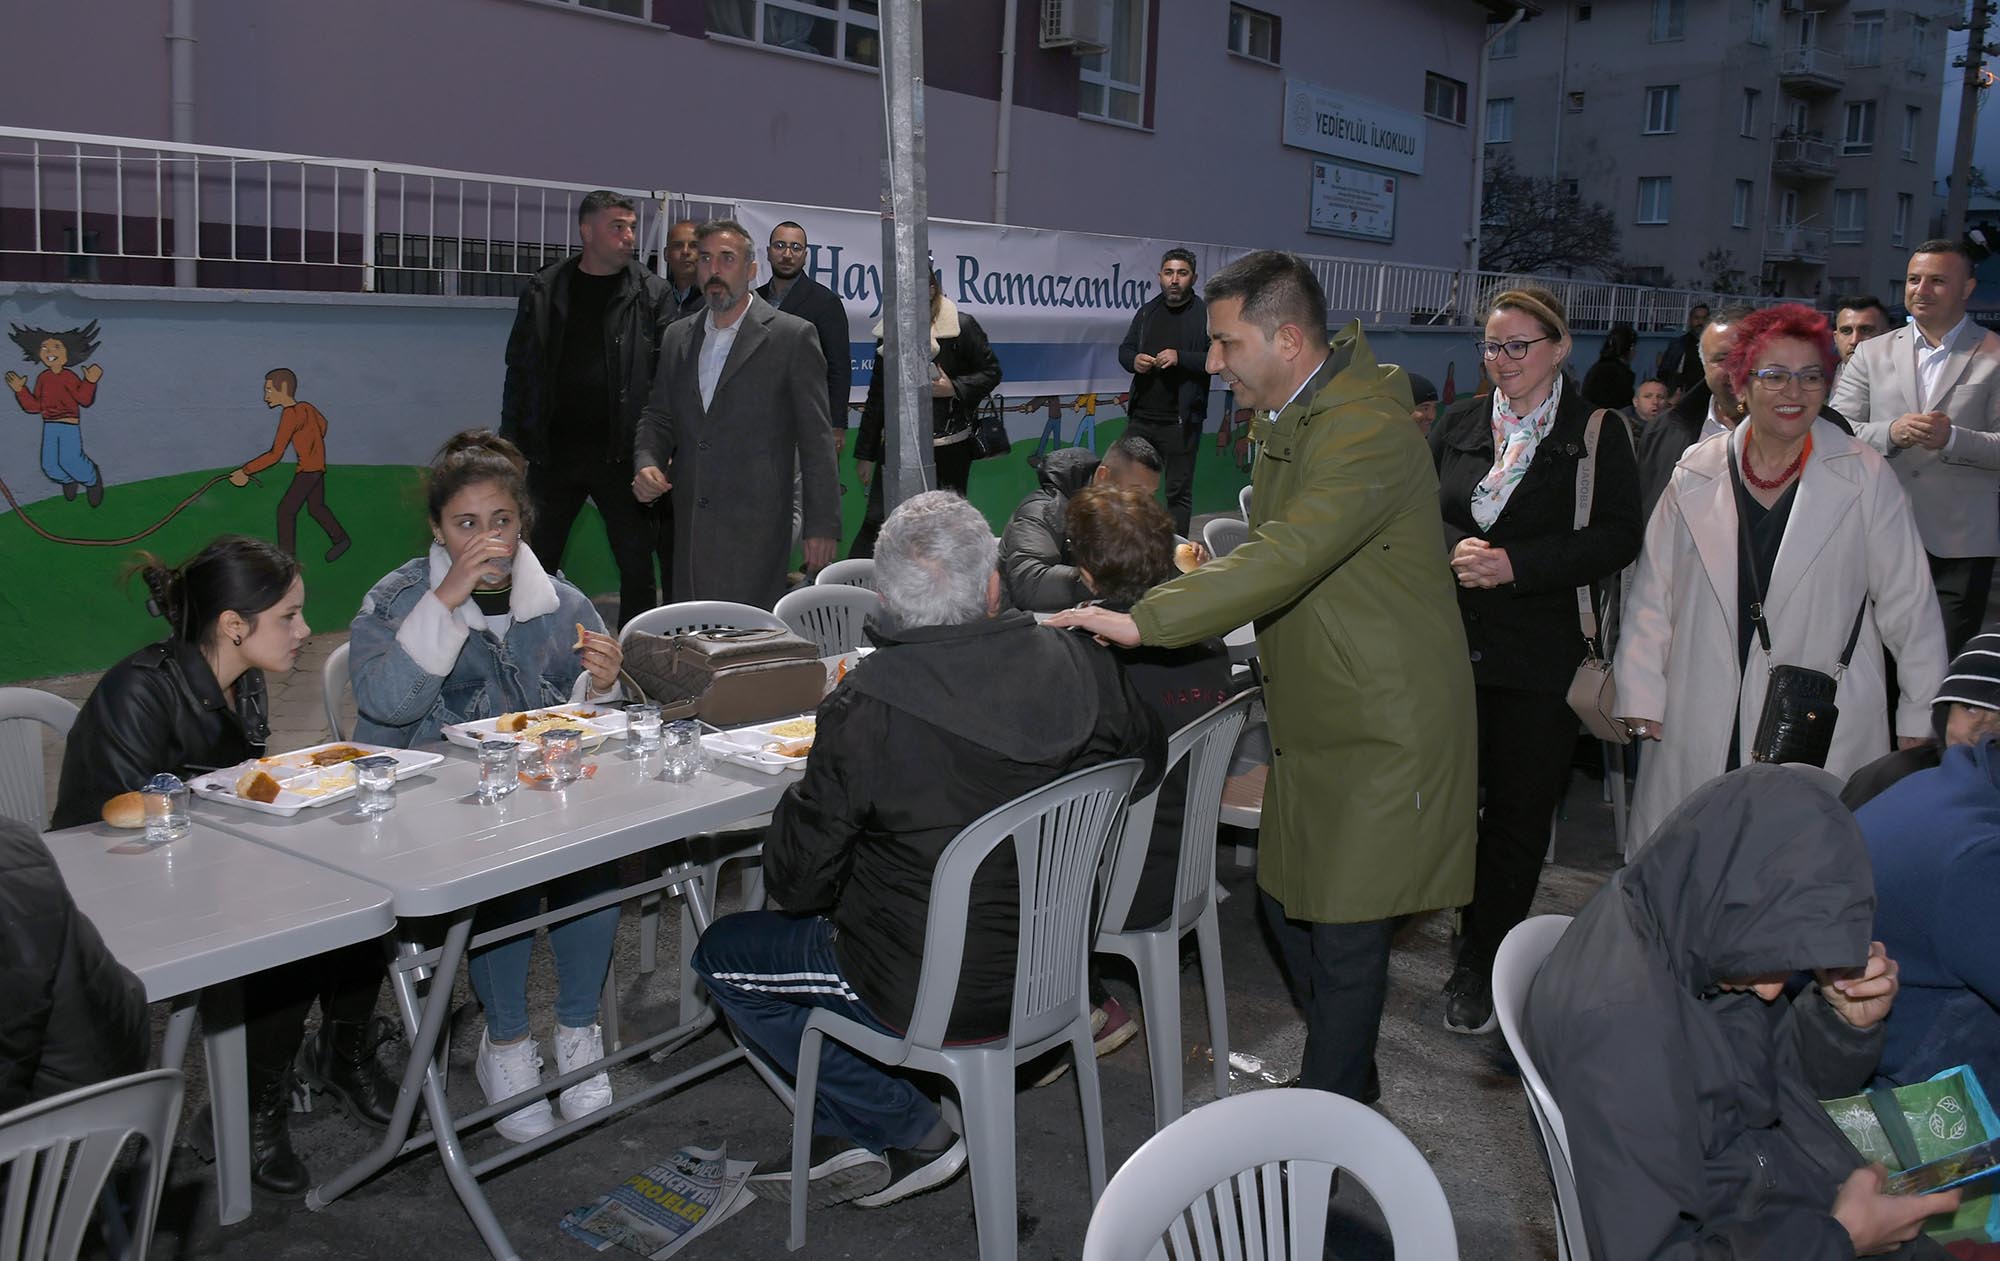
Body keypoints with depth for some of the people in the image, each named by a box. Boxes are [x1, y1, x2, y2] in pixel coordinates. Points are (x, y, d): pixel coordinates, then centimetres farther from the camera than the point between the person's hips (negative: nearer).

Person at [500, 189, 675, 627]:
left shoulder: (652, 293, 2)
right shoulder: (544, 290, 6)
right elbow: (520, 370, 9)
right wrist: (511, 443, 3)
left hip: (621, 454, -1)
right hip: (554, 451, 2)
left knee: (637, 566, 3)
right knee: (535, 562, 8)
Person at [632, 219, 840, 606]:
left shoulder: (793, 337, -2)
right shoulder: (677, 337, 15)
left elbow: (816, 439, -3)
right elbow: (658, 416, 22)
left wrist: (822, 526, -7)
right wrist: (647, 462, -1)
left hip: (756, 528, -5)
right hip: (689, 526, 5)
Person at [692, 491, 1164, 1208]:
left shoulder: (864, 711, -26)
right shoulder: (1083, 666, -14)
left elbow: (796, 885, -15)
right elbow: (1148, 764, 7)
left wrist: (802, 796, 4)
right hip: (1059, 958, 6)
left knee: (722, 955, 16)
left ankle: (912, 1135, 16)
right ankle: (844, 1140, 29)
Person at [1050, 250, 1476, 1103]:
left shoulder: (1367, 432, -24)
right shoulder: (1286, 420, 9)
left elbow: (1285, 559, -35)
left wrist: (1143, 621, -38)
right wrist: (1204, 571, 5)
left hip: (1380, 725, -10)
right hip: (1311, 713, 10)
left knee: (1345, 928, -1)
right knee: (1287, 897, 17)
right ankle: (1351, 1079, 36)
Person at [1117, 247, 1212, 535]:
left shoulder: (1205, 315, -4)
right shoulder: (1147, 312, 14)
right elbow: (1124, 349, 19)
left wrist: (1181, 358, -23)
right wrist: (1134, 360, -4)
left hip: (1181, 420, -5)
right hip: (1142, 416, 5)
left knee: (1179, 491, 1)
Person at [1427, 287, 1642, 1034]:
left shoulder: (1596, 433, -1)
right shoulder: (1458, 425, 11)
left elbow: (1617, 537, -9)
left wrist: (1514, 565, -17)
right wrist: (1456, 548, -11)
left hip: (1541, 658, -3)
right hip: (1454, 644, 3)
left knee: (1519, 811, 4)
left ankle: (1481, 970, 17)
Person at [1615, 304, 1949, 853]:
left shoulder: (1865, 477, 1)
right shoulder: (1697, 473, 7)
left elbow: (1908, 604, 6)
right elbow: (1653, 595, 10)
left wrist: (1921, 723, 8)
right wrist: (1642, 702, 7)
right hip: (1701, 732, 2)